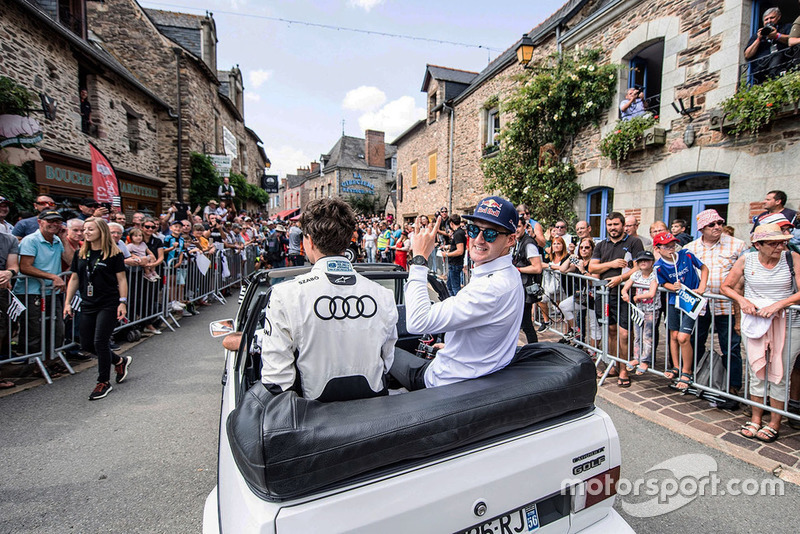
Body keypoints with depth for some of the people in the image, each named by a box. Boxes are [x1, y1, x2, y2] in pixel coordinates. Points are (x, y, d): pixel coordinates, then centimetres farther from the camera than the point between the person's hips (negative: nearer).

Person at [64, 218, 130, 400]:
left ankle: (104, 382, 12)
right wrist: (68, 302, 7)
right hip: (88, 305, 6)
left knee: (100, 342, -5)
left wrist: (123, 302, -13)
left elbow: (121, 279, -7)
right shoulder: (81, 254, 8)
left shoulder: (113, 253, -7)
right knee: (86, 344, 8)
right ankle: (120, 361, 31)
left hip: (109, 305, -6)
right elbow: (74, 279, 13)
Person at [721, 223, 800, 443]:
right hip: (755, 322, 1)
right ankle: (756, 418, 21)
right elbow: (726, 286, 7)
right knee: (757, 371, 8)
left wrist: (778, 304, -22)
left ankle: (775, 423, 19)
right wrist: (742, 300, -10)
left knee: (779, 374, 4)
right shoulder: (746, 260, -2)